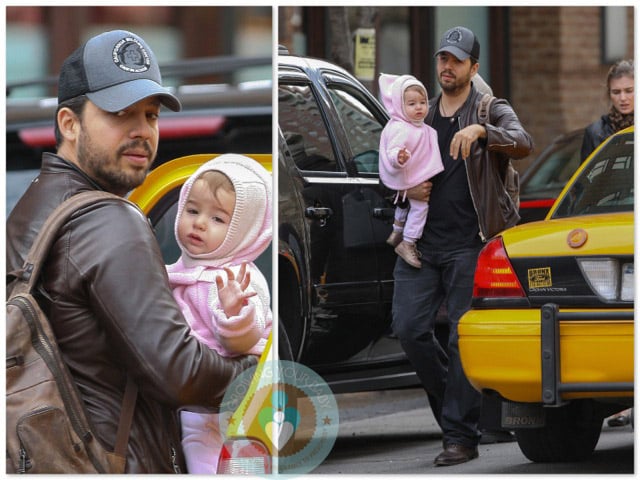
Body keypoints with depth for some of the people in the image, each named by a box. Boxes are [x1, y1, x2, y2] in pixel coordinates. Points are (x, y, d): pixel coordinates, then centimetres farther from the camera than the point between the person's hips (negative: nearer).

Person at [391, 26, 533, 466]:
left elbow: (523, 144, -18)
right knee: (409, 327, -3)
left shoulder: (492, 111, 3)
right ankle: (453, 402, 19)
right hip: (422, 242, 5)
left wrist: (481, 131, -37)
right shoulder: (422, 116, 17)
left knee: (464, 337, -7)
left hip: (468, 244, -5)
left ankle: (461, 436, -3)